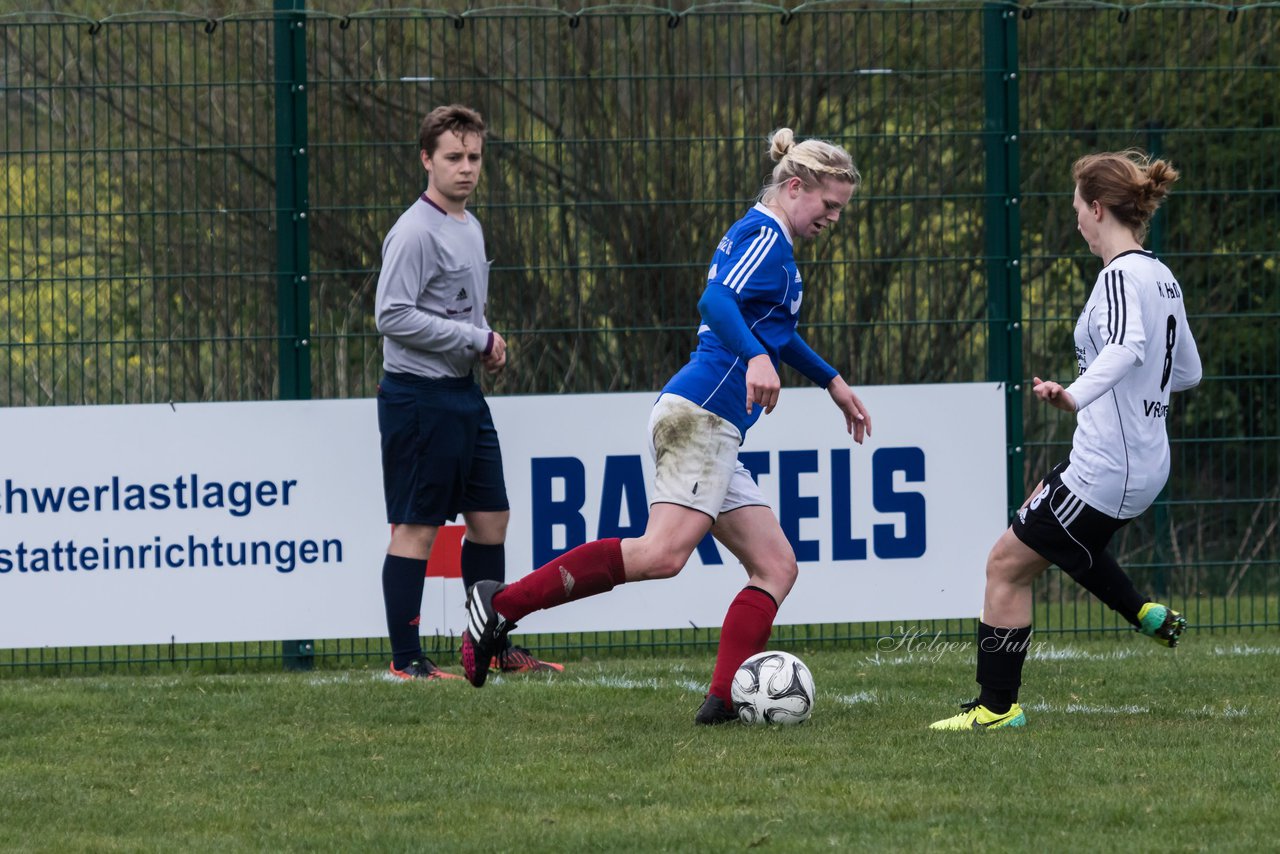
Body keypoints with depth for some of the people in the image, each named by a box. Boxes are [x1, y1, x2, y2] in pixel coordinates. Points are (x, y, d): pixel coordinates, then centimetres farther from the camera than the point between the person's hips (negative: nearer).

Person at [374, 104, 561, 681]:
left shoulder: (469, 226, 14)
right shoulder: (415, 233, -14)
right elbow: (393, 315, -21)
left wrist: (487, 344, 5)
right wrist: (477, 339, -17)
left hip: (463, 394, 9)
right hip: (419, 395, -9)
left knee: (490, 517, 11)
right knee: (417, 527, -6)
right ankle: (406, 660, -2)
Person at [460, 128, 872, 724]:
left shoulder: (757, 238, 27)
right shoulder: (765, 237, -4)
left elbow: (771, 329, 44)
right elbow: (716, 300, -23)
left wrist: (832, 383, 51)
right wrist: (756, 357, -39)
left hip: (711, 429, 11)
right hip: (701, 413, -11)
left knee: (775, 567, 4)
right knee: (663, 552, -26)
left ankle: (726, 699, -7)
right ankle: (504, 603, -27)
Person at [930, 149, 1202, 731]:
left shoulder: (1121, 276, -18)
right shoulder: (1162, 279, 10)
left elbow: (1129, 347, -38)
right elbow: (1187, 371, 19)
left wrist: (1077, 395, -50)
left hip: (1106, 470, -10)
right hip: (1145, 463, 10)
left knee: (1007, 565, 0)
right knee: (1043, 526, 33)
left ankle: (997, 706, 3)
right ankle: (1147, 616, 27)